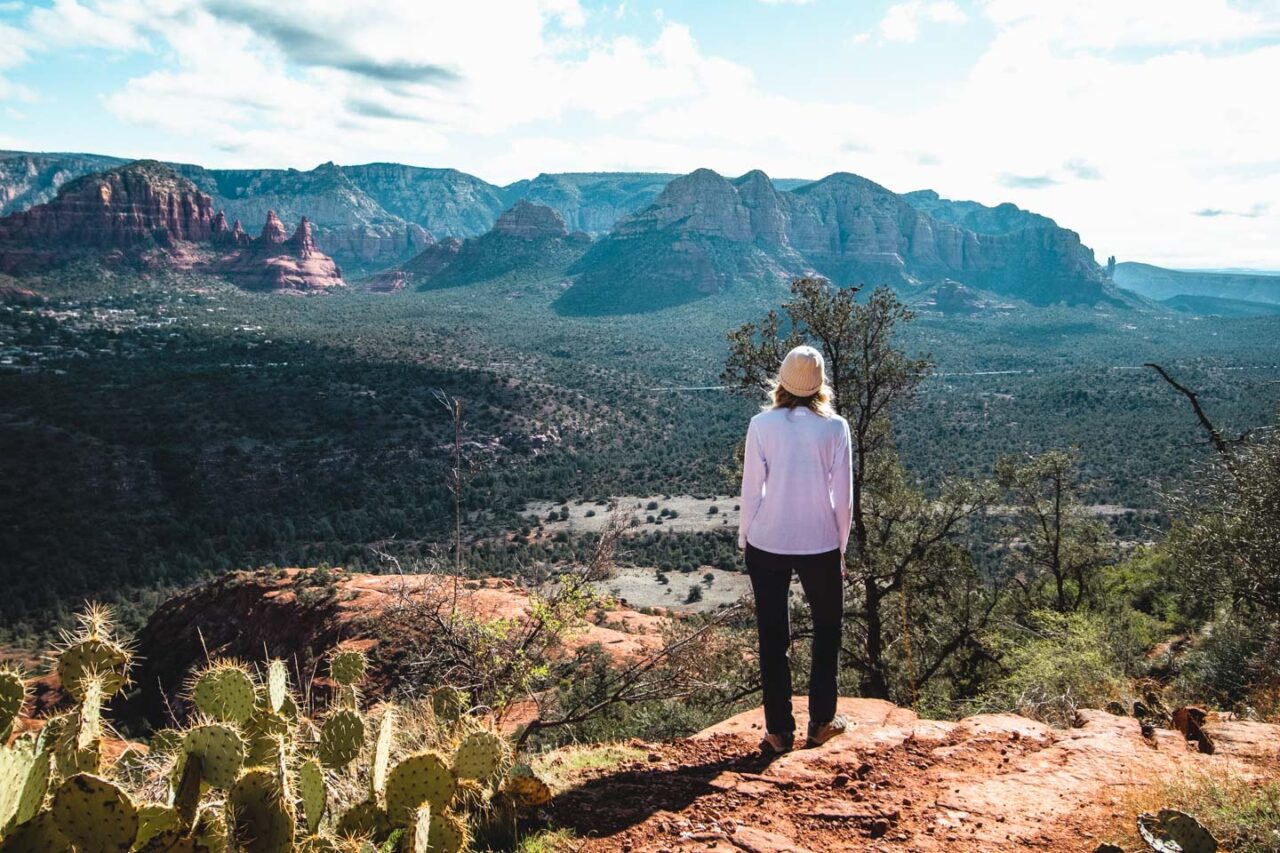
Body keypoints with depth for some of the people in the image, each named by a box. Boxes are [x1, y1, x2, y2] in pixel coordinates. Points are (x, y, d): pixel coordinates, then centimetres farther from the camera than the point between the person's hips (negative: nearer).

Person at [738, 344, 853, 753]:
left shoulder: (762, 425, -7)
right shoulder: (834, 427, -6)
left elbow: (751, 490, -4)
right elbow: (843, 495, -3)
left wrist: (745, 538, 9)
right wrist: (840, 546, 10)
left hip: (767, 544, 0)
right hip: (820, 544, 0)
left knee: (773, 637, 10)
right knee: (827, 630, 19)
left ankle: (779, 730, 15)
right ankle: (821, 722, 26)